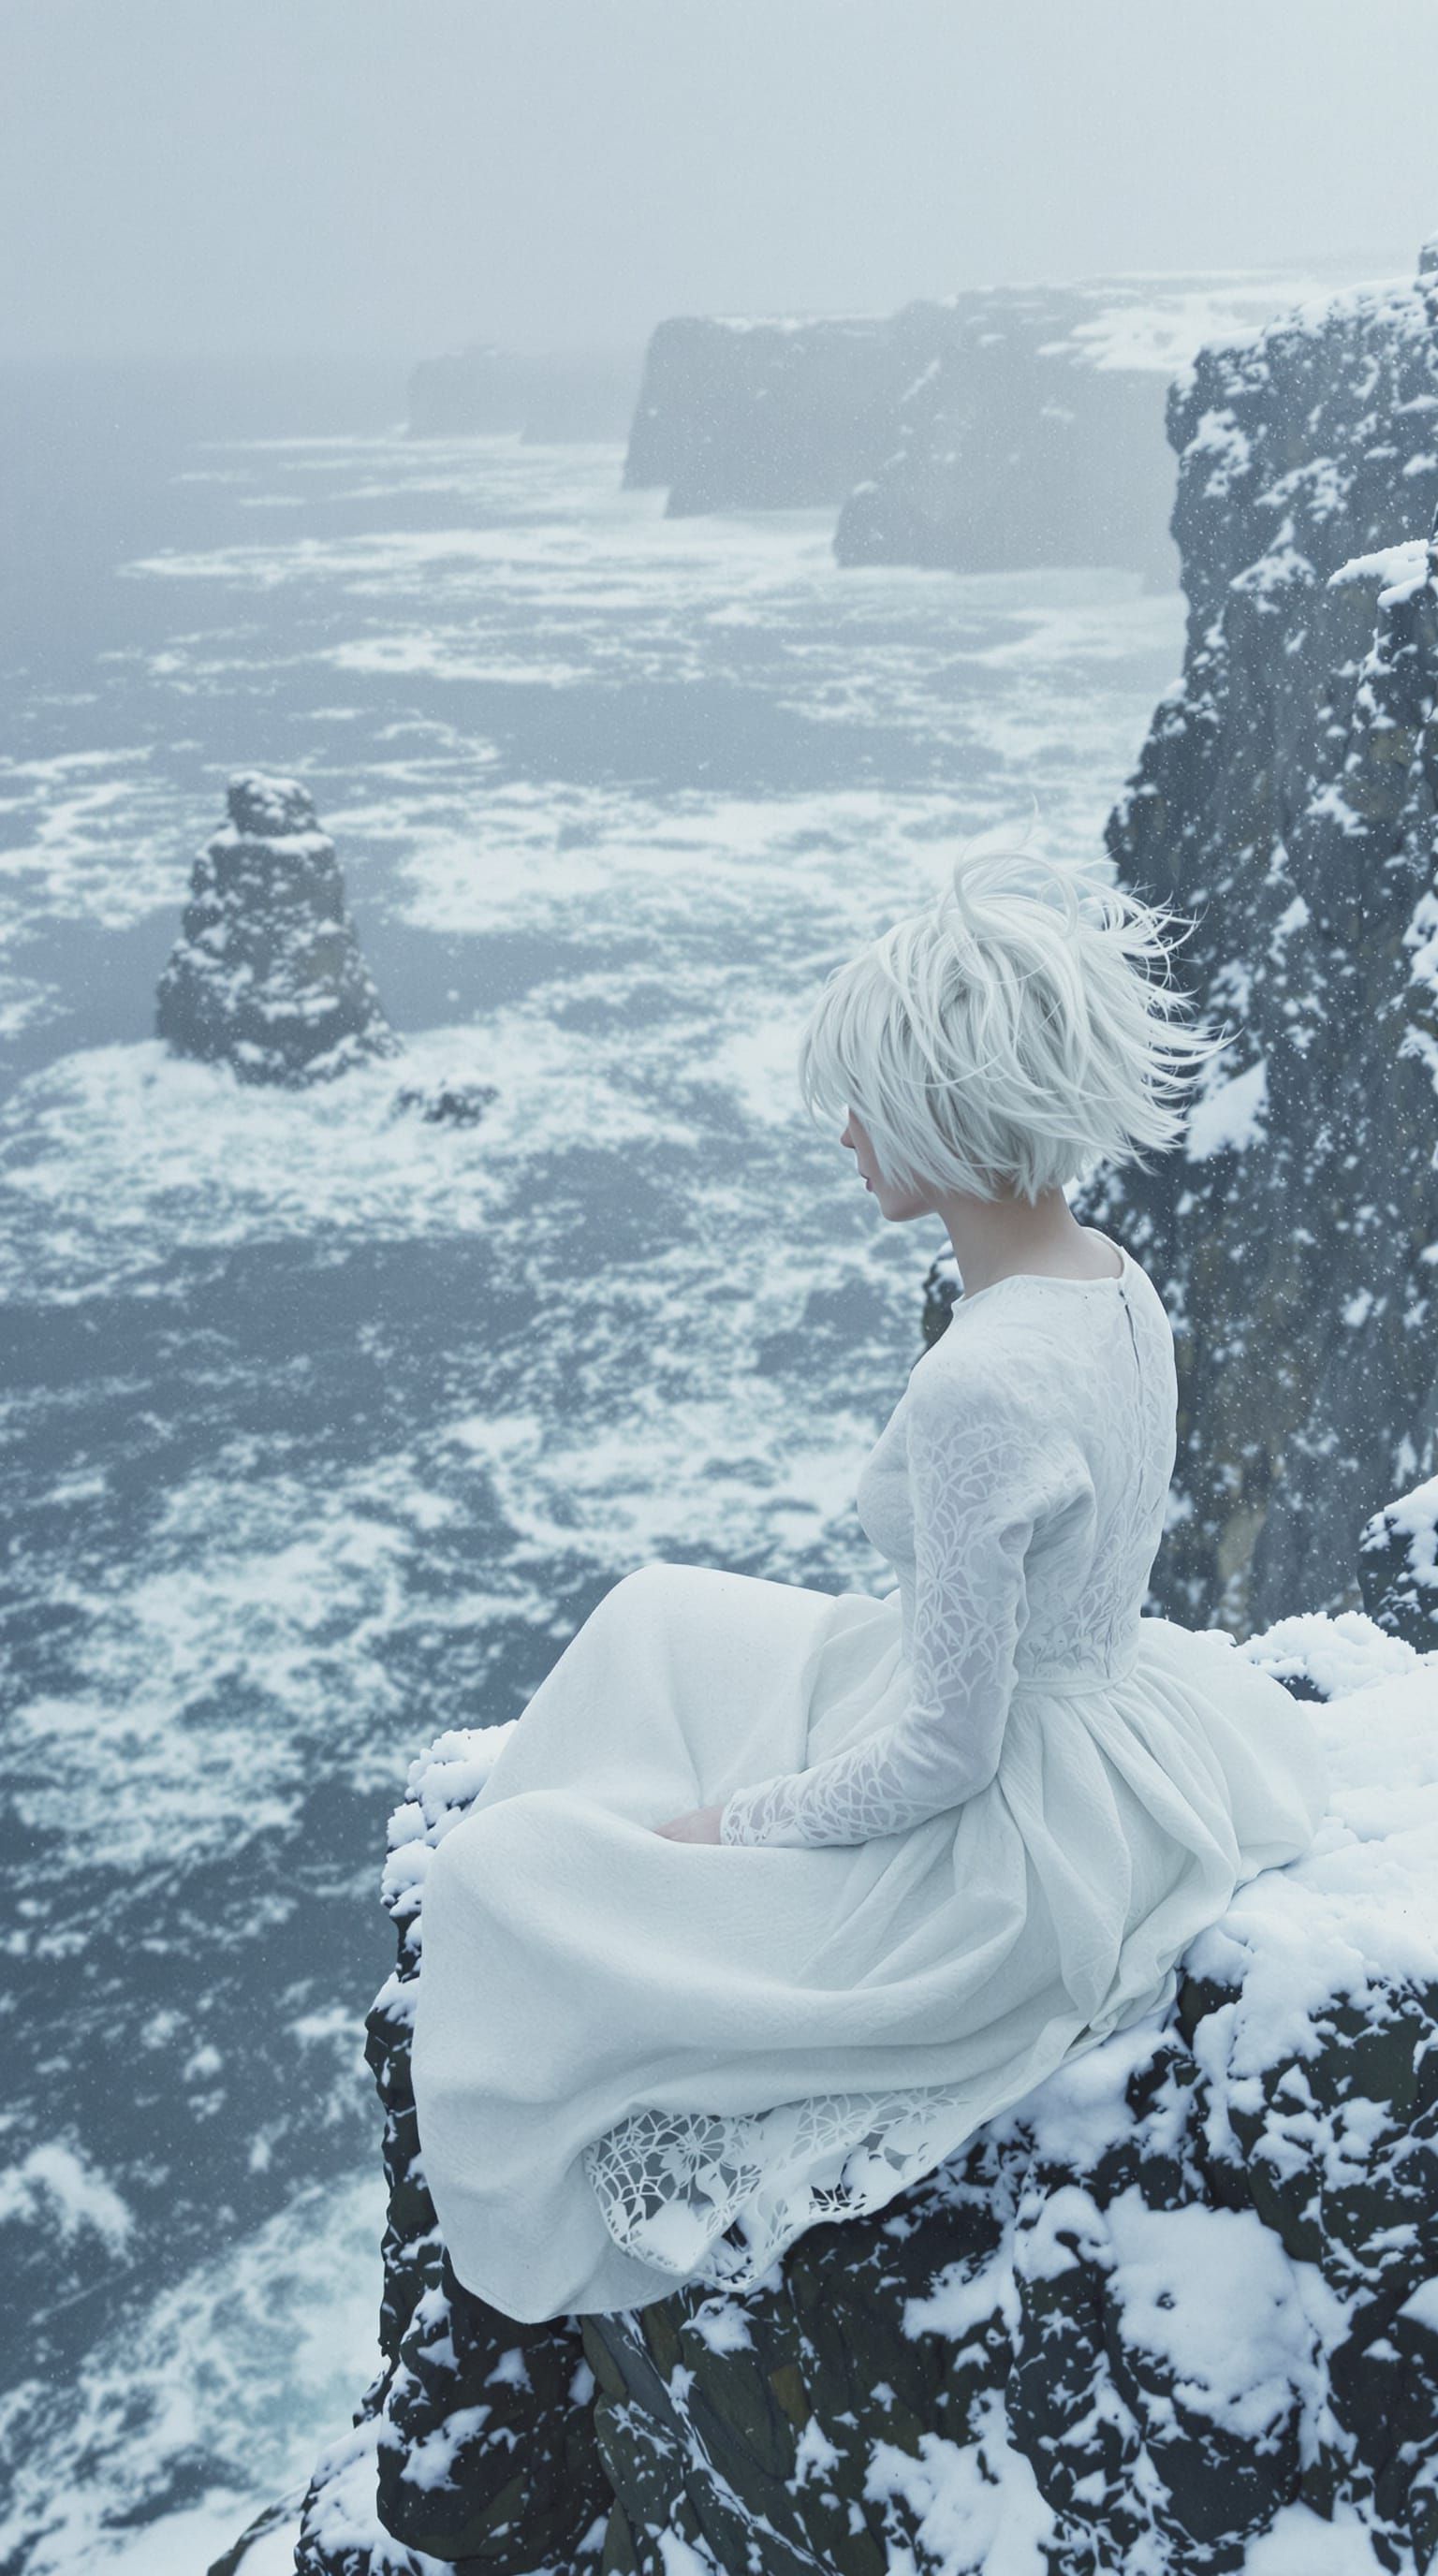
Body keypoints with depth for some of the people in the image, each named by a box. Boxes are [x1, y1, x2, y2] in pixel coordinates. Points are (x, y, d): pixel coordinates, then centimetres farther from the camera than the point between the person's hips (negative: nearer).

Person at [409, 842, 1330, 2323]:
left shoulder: (978, 1387, -33)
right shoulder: (1116, 1283, -4)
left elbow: (949, 1748, -26)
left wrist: (739, 1824, -11)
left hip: (1014, 1853, -9)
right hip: (1089, 1708, 9)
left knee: (499, 1877, -2)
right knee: (660, 1618, 20)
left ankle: (539, 2252, 23)